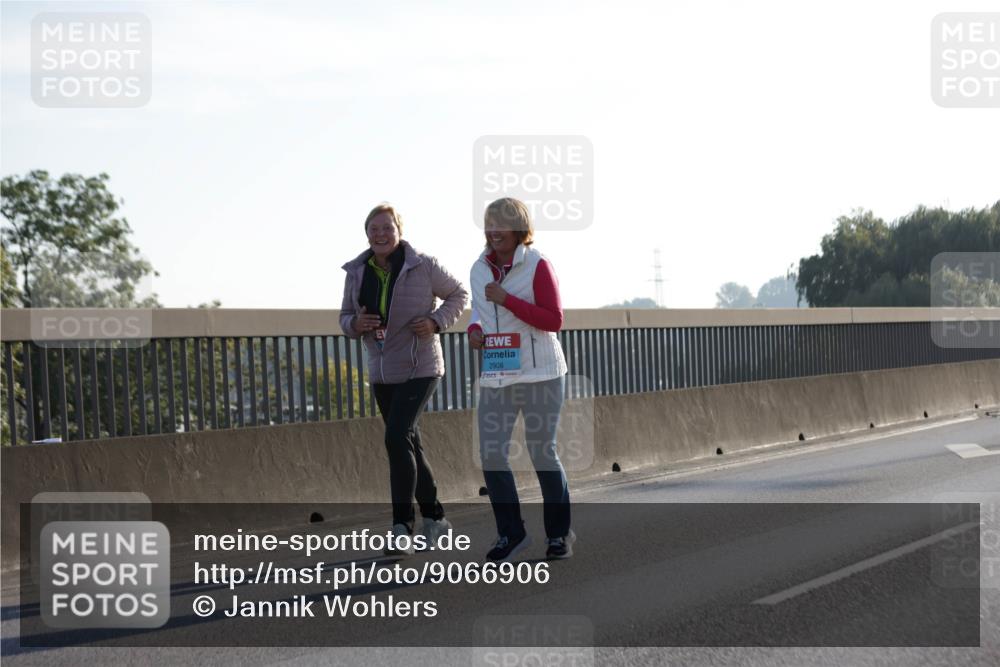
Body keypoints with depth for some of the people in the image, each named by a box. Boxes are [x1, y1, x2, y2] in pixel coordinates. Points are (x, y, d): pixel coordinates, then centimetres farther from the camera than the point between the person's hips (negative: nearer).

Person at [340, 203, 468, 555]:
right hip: (382, 371, 6)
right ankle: (434, 518, 29)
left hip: (419, 368, -6)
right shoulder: (357, 273, 1)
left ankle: (402, 528, -18)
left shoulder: (422, 266, -10)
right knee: (409, 445, 14)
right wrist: (356, 324, -13)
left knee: (397, 437, -21)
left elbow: (458, 294, 2)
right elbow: (346, 317, 11)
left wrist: (436, 322, -14)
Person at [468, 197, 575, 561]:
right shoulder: (480, 268, 9)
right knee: (491, 454, -4)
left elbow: (554, 320, -13)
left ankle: (559, 532, 17)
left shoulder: (537, 265, -8)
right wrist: (474, 330, 1)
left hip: (538, 374, -5)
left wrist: (507, 299, -20)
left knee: (542, 453, 2)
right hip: (496, 376, 5)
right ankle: (510, 532, 8)